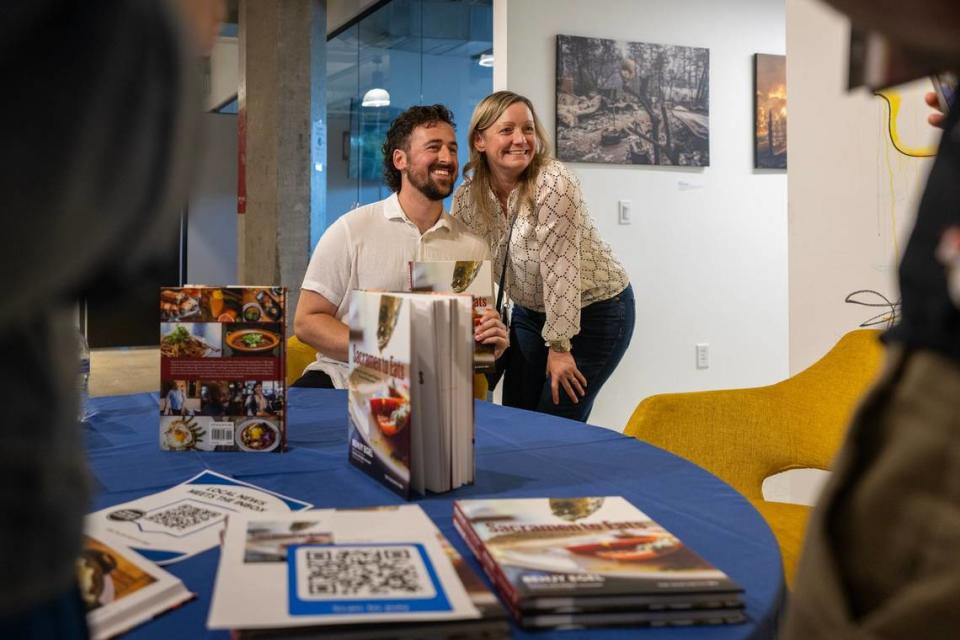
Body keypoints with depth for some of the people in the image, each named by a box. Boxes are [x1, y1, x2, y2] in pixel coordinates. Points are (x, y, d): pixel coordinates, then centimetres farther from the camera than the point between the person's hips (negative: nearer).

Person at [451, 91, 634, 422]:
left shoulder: (553, 183, -26)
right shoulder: (467, 198, -8)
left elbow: (560, 268, -25)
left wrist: (559, 346, -21)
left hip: (596, 310, -5)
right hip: (531, 312, 6)